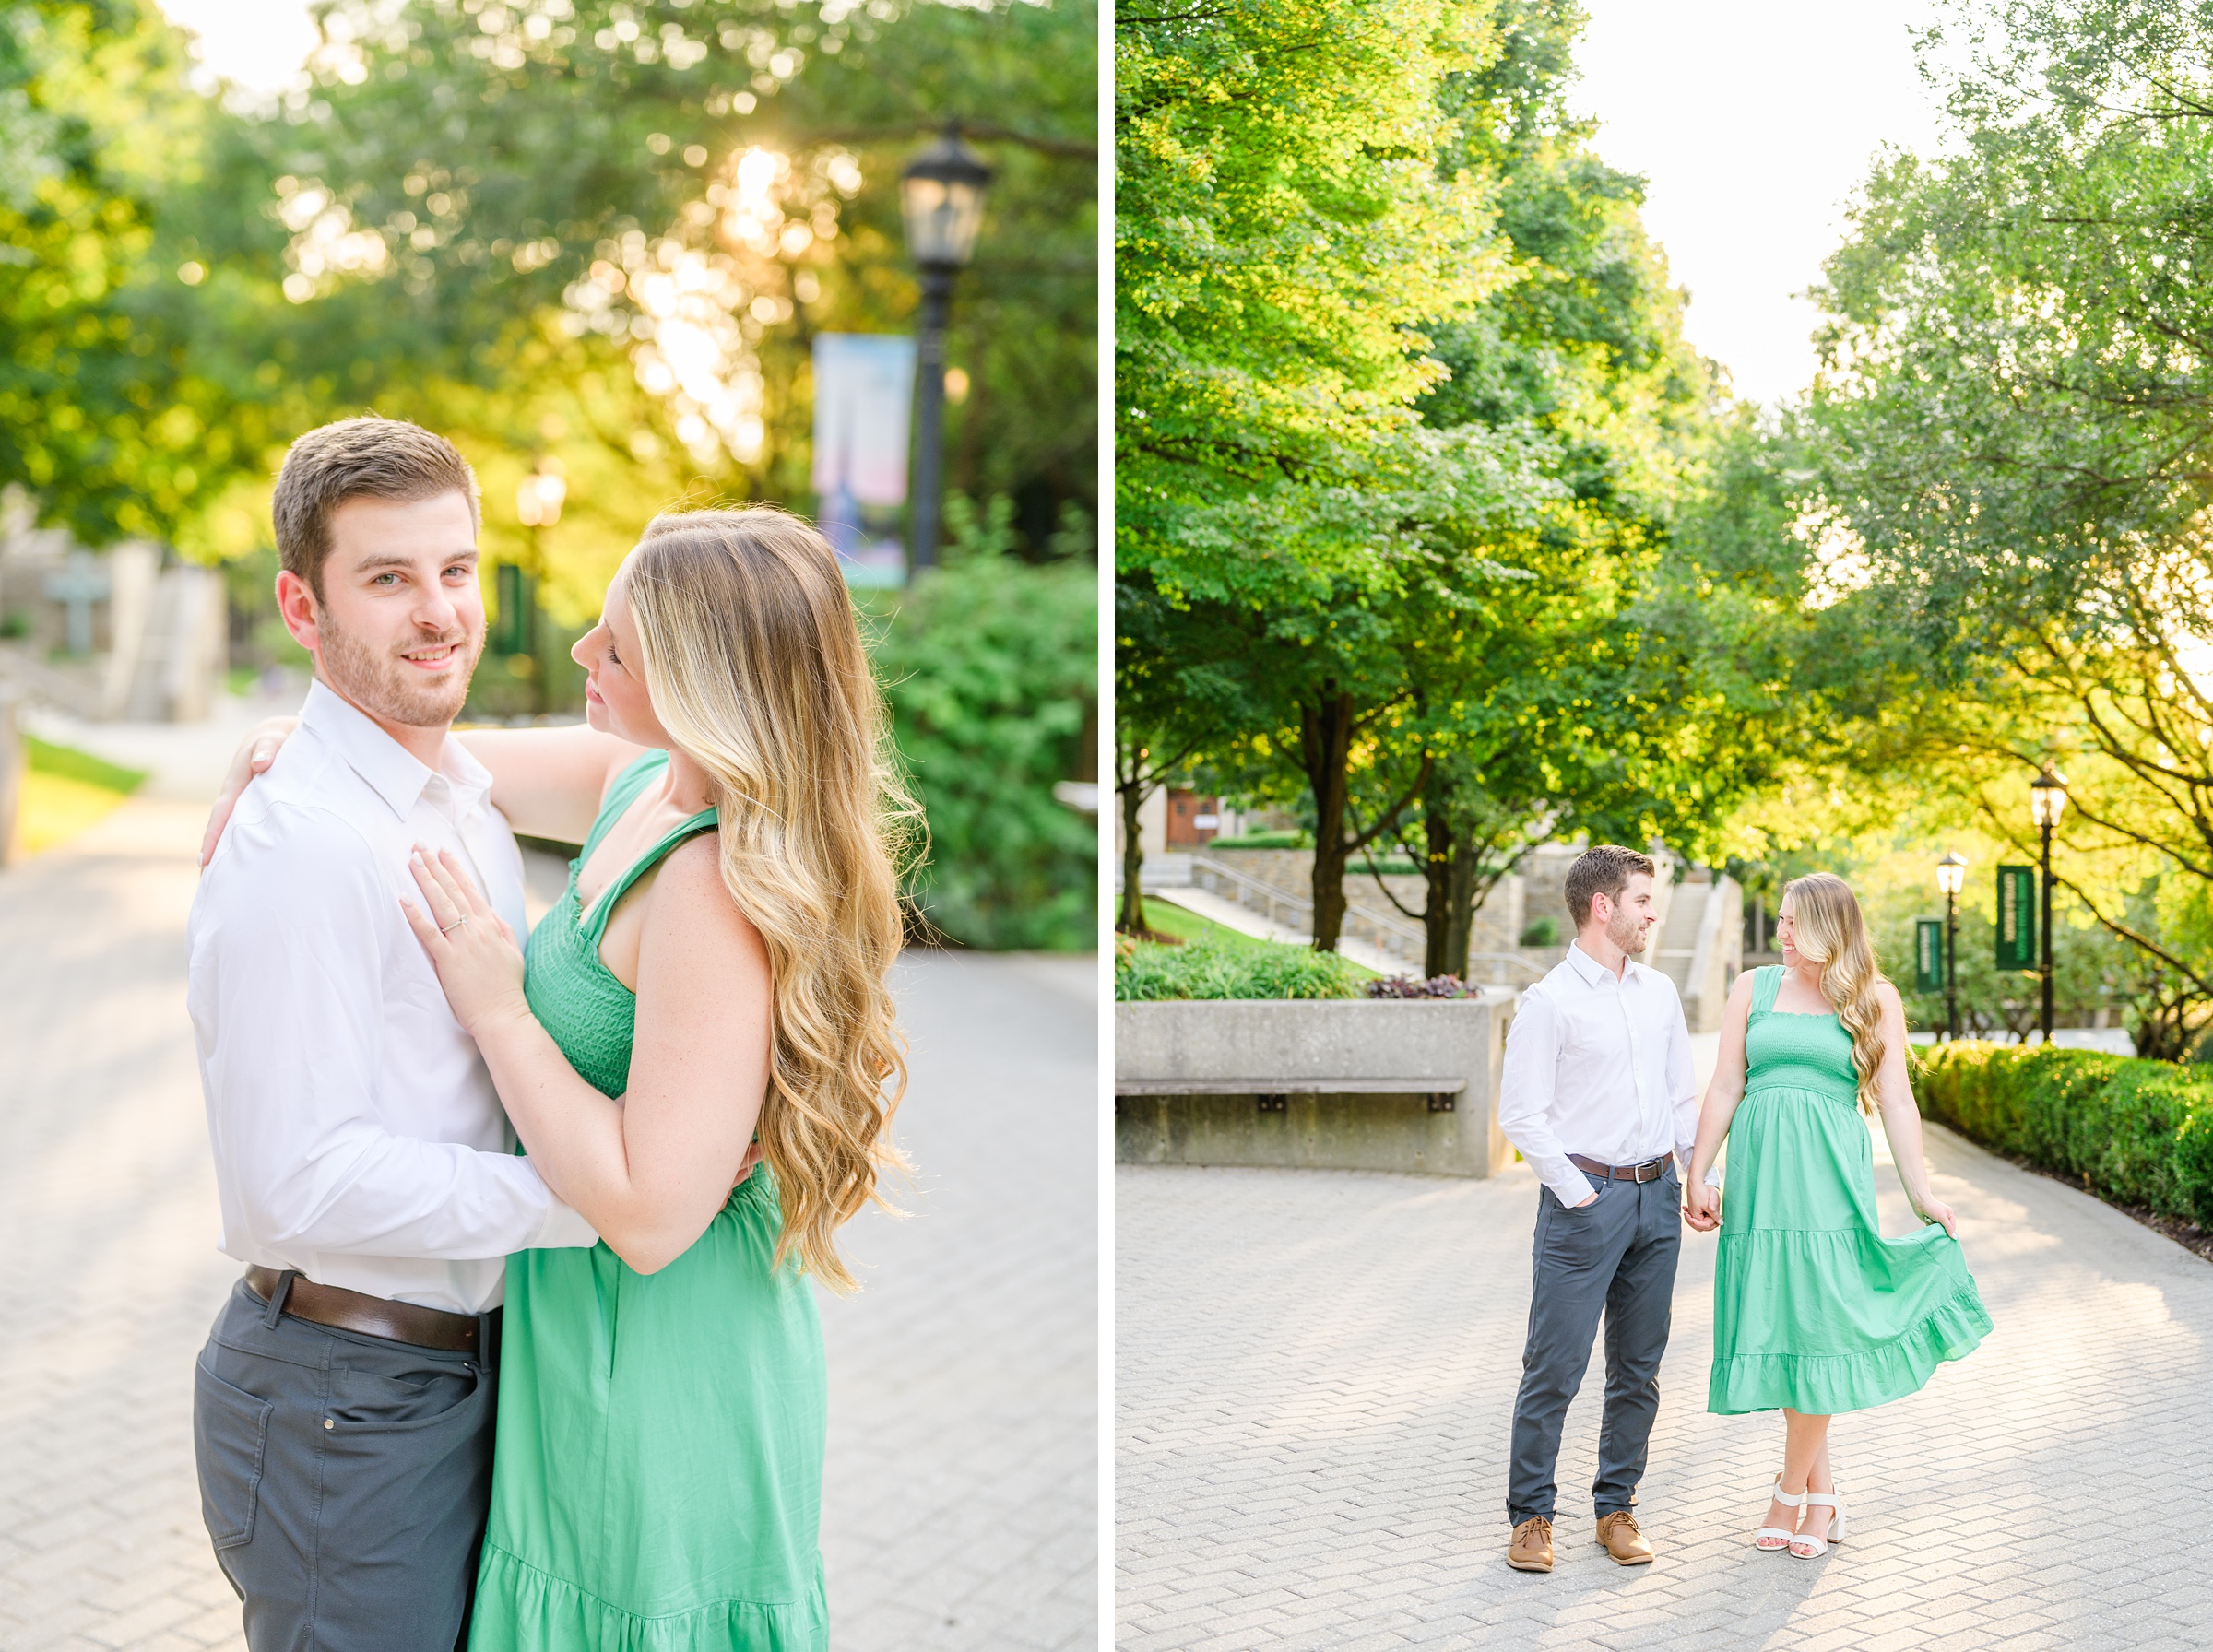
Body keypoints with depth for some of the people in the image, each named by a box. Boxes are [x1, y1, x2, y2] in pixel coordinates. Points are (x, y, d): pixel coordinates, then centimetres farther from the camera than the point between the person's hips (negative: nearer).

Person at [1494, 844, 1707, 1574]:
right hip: (1585, 1195, -6)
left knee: (1638, 1369, 10)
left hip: (1657, 1194, 6)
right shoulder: (1549, 1002, -8)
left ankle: (1616, 1508, 20)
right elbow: (1521, 1114, -10)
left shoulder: (1659, 993, 12)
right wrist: (1577, 1195, -10)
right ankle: (1531, 1515, 7)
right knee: (1554, 1368, -3)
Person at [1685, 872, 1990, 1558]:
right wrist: (1698, 1173, 6)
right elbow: (1725, 1088, 10)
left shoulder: (1875, 999, 6)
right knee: (1776, 1327, 2)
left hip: (1829, 1173, -2)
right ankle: (1822, 1491, 13)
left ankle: (1792, 1494, 5)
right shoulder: (1754, 987, 11)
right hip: (1760, 1168, 2)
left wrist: (1922, 1193, 1)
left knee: (1814, 1324, -7)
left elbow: (1895, 1101, 5)